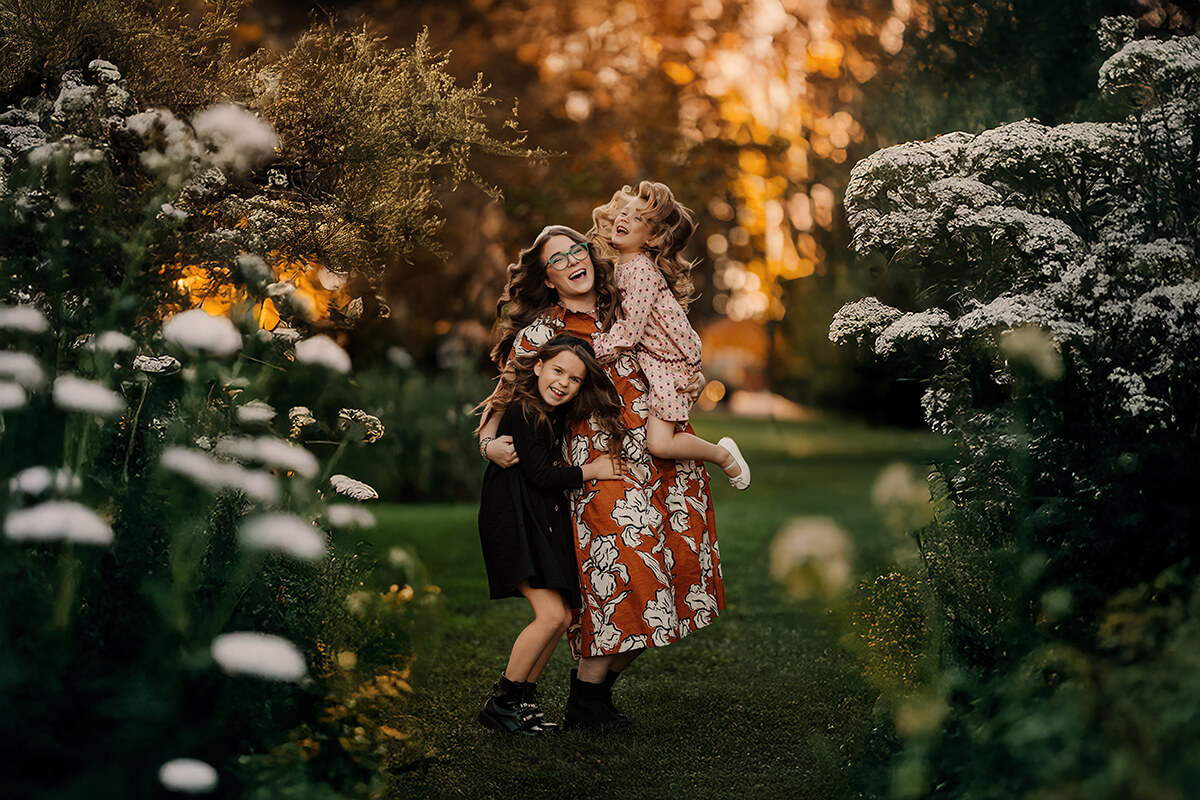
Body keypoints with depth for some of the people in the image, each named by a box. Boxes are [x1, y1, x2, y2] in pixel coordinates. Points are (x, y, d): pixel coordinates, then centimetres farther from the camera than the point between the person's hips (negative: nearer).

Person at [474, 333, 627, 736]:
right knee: (551, 614, -16)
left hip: (544, 522, 9)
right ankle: (500, 703, -5)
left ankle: (523, 700, 14)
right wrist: (593, 471, -6)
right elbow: (540, 475, -16)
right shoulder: (523, 413, -16)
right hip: (514, 521, -9)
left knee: (562, 617, 4)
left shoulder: (556, 414, 11)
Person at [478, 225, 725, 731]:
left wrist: (693, 381, 16)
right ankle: (585, 703, 3)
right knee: (623, 580, -12)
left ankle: (598, 687, 15)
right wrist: (489, 442, -19)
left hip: (664, 468, 5)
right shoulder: (539, 333, 1)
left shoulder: (625, 311, 15)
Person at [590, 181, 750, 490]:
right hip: (647, 354, 9)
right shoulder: (616, 261, 3)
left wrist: (590, 353, -16)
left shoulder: (642, 270, -24)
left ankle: (723, 454, 9)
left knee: (660, 443, -15)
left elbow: (629, 332, -24)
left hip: (671, 362, -9)